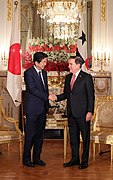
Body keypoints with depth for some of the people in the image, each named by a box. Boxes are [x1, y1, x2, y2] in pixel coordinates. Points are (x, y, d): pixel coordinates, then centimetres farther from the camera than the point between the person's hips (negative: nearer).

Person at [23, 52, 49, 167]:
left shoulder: (44, 72, 13)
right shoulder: (29, 73, -10)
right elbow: (33, 89, -18)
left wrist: (46, 104, 11)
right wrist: (47, 97, -16)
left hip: (42, 108, 7)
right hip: (32, 108, -7)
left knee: (40, 134, 10)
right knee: (30, 134, -1)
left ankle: (37, 158, 19)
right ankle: (26, 159, 9)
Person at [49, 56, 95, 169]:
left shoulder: (86, 77, -8)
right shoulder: (68, 77, 12)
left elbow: (91, 96, -10)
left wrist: (90, 112, -15)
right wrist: (56, 97, -3)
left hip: (82, 113, -6)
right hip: (71, 112, 7)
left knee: (85, 137, 3)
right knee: (73, 136, 13)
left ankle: (84, 161, 13)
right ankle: (75, 159, 25)